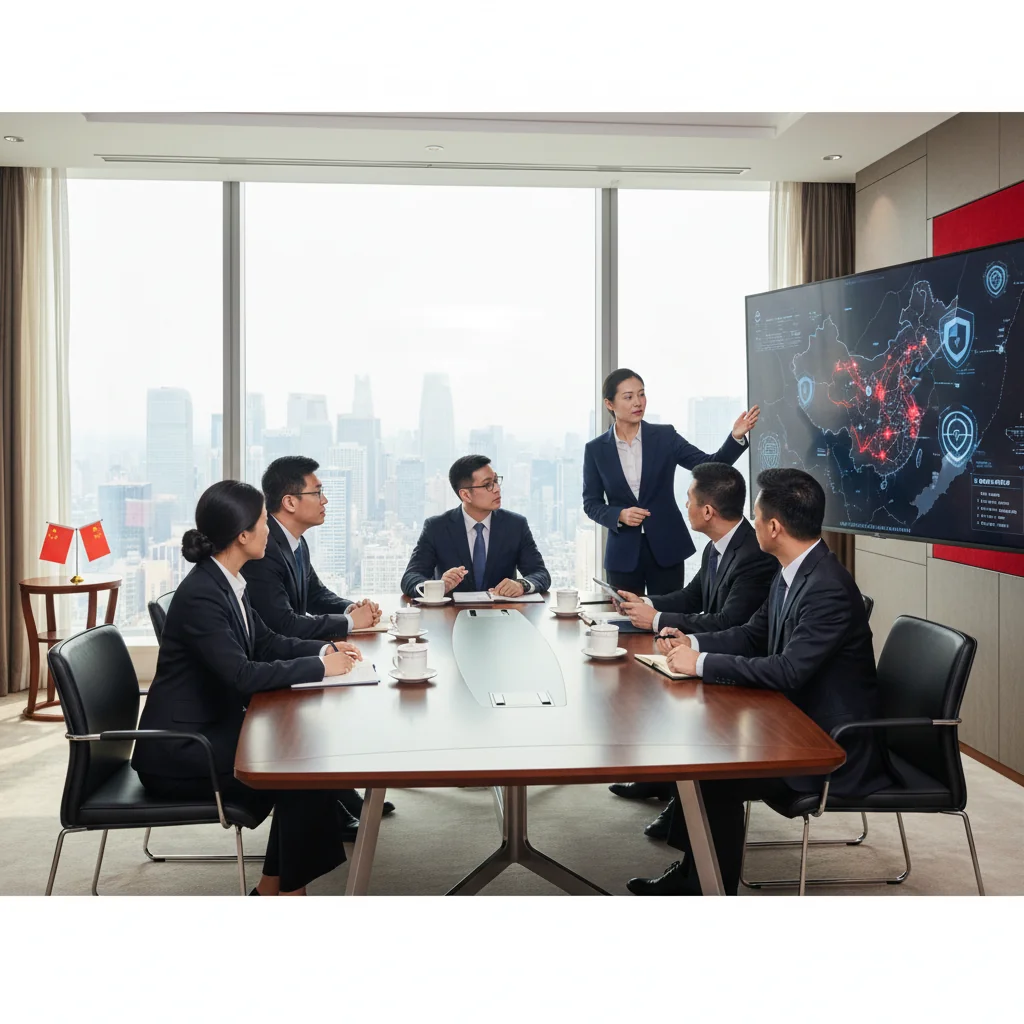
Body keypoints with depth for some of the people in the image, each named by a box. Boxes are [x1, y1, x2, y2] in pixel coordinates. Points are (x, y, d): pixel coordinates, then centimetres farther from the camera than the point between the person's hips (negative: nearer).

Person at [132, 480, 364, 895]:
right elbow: (242, 675, -30)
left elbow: (266, 642, 14)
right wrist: (318, 667, -20)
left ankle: (271, 891, 8)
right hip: (178, 753, -9)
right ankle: (290, 891, 3)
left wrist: (325, 649, -1)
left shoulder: (227, 582, 4)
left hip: (213, 729, 9)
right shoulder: (200, 594, -24)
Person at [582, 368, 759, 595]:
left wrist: (736, 437, -22)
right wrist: (619, 515, -14)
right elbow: (591, 503, 4)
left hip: (666, 548, 0)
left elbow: (711, 466, -7)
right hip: (623, 553, 0)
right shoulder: (595, 449, 0)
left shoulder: (664, 436, 0)